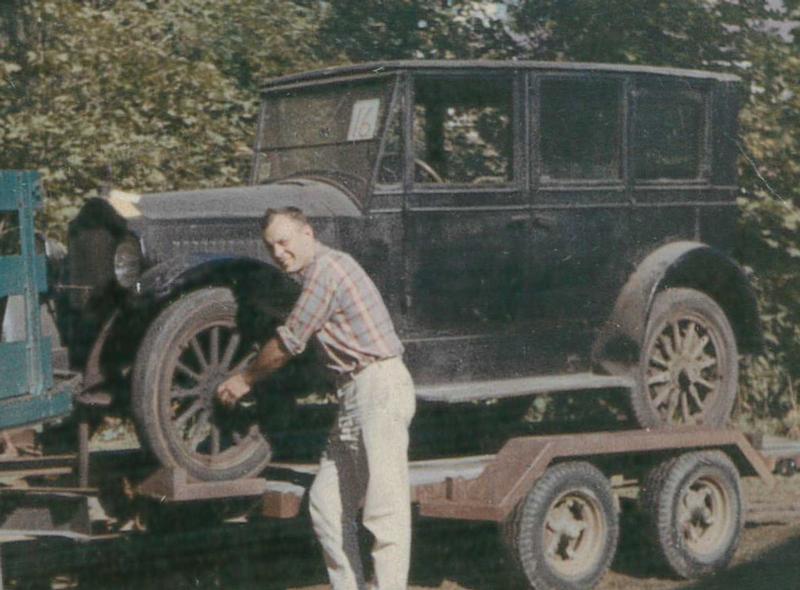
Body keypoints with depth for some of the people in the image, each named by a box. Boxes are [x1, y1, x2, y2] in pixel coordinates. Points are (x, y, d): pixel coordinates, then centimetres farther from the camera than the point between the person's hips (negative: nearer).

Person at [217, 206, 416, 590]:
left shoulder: (326, 268, -12)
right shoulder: (316, 273, 18)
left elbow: (288, 344, -9)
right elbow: (297, 340, 25)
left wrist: (244, 380, 4)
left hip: (379, 385, -11)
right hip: (355, 393, 11)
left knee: (385, 507, -10)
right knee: (327, 501, 10)